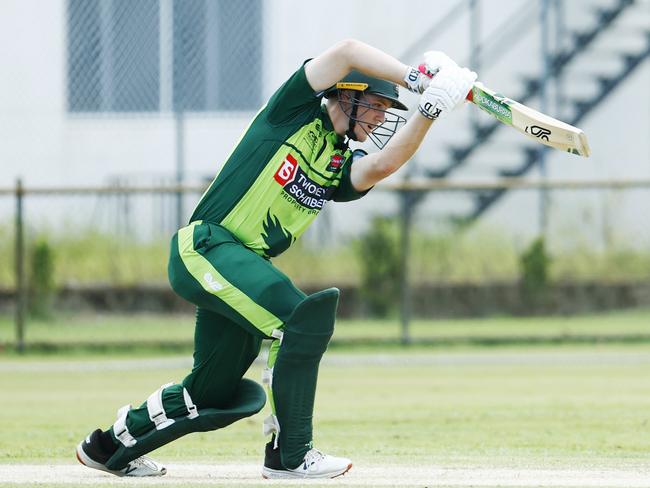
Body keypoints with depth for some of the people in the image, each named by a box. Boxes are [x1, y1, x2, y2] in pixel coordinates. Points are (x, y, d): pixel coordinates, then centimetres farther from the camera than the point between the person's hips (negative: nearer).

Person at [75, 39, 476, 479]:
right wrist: (416, 79, -20)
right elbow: (347, 52, -15)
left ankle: (111, 443, 33)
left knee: (215, 393, 12)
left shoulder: (344, 166, 13)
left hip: (246, 268, 9)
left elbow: (382, 164, -11)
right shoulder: (296, 111, -1)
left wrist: (428, 113, -21)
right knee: (300, 322, -24)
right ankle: (289, 455, -18)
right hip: (205, 249, -9)